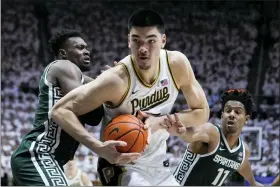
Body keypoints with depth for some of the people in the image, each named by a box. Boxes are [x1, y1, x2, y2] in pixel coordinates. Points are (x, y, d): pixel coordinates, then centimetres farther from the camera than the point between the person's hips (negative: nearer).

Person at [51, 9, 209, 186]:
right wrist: (100, 148, -39)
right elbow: (60, 110, -28)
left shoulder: (177, 63, -13)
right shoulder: (117, 80, -28)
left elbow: (202, 112, -3)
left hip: (158, 167, 7)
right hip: (121, 166, -7)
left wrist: (161, 121, -21)